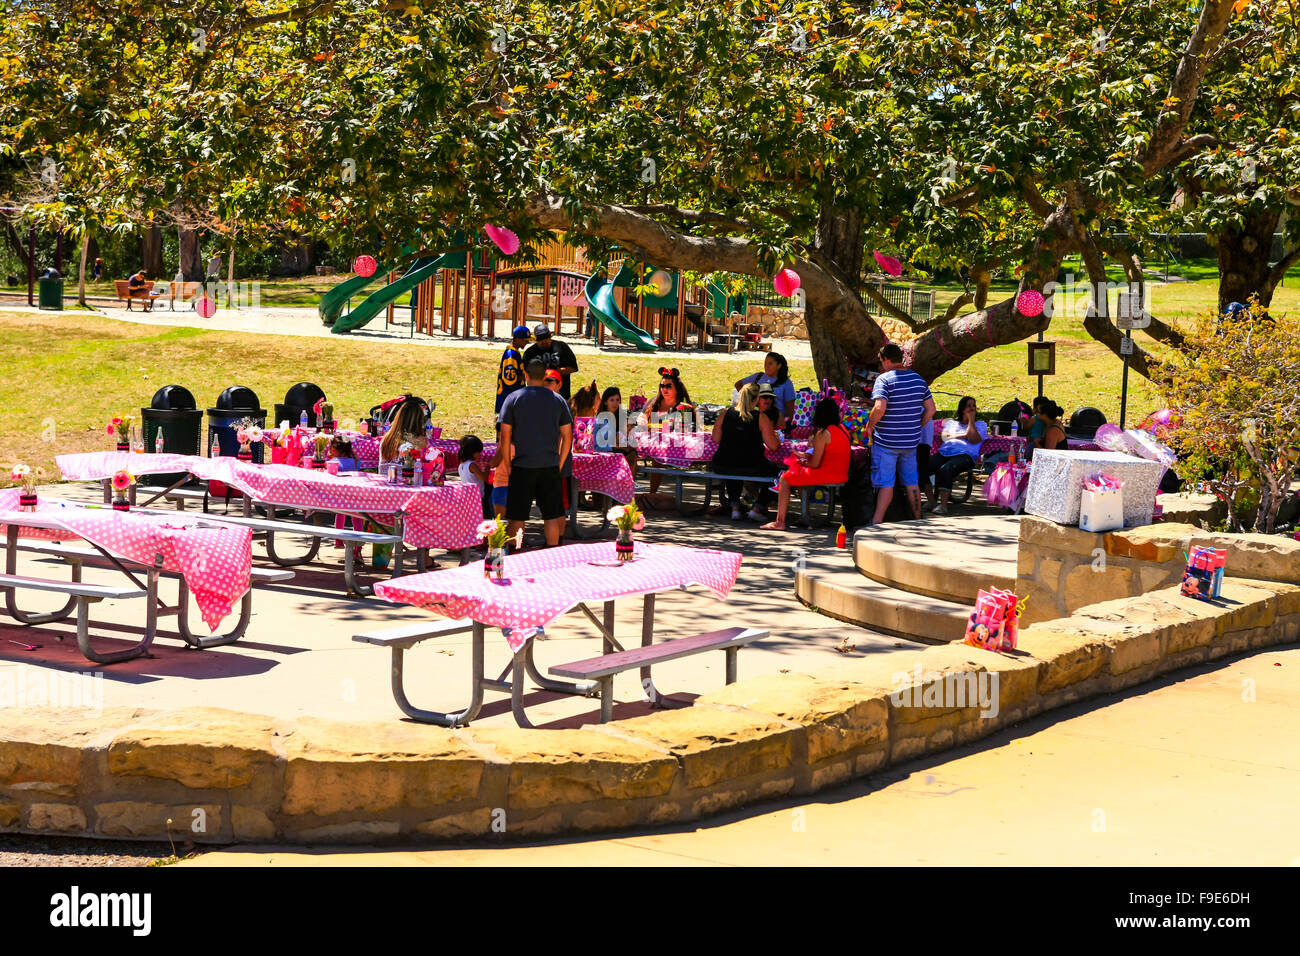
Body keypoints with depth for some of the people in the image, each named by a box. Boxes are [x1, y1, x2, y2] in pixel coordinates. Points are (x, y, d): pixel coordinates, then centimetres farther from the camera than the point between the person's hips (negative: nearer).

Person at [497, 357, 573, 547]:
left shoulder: (513, 399, -2)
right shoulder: (558, 400, 4)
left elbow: (505, 436, -3)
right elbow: (567, 437, 6)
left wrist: (507, 464, 6)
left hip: (522, 467, -2)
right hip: (550, 467, 2)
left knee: (517, 516, 5)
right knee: (552, 515, 7)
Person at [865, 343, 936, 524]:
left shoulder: (884, 379, -13)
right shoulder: (918, 379, 7)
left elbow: (880, 407, -26)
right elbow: (930, 409, 8)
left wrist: (870, 425, -10)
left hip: (886, 441, -5)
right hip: (910, 441, 5)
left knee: (885, 482, -2)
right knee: (911, 481, 13)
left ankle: (876, 522, -2)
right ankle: (918, 520, 18)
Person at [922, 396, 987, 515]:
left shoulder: (980, 425, 22)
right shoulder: (951, 423, 31)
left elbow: (973, 440, 1)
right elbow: (944, 436, 11)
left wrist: (971, 419, 8)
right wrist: (963, 435, 3)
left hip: (965, 455, -4)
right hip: (944, 452, 4)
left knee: (945, 469, -38)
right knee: (923, 468, -27)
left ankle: (943, 505, -37)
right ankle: (931, 501, -19)